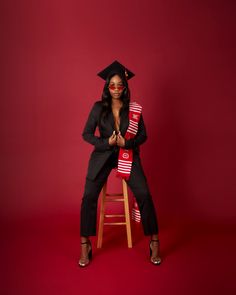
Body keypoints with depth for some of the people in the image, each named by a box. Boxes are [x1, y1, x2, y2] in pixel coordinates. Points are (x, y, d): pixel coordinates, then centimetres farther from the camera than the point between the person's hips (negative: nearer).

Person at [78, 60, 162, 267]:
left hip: (128, 155, 0)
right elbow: (86, 134, 0)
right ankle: (85, 246, 3)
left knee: (144, 195, -15)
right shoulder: (98, 108, -1)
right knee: (89, 196, -14)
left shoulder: (134, 109, 0)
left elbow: (143, 135, 3)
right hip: (103, 155, 0)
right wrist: (106, 142, -16)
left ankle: (154, 242, 4)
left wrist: (126, 143, -16)